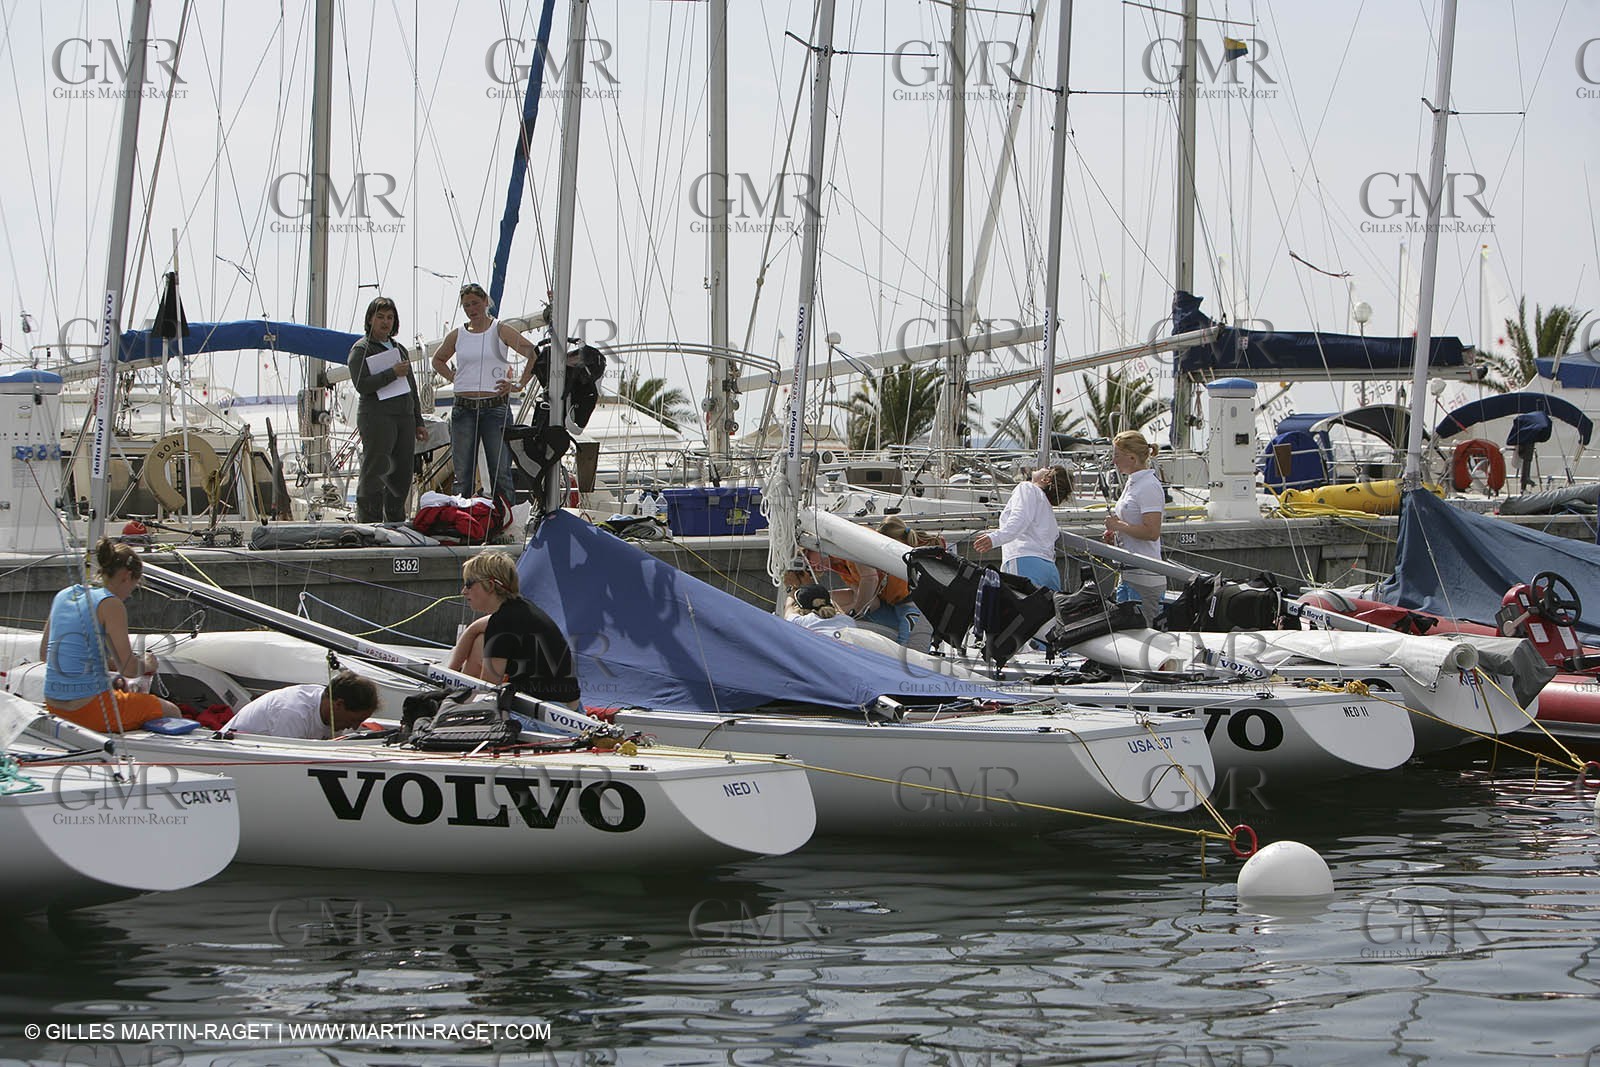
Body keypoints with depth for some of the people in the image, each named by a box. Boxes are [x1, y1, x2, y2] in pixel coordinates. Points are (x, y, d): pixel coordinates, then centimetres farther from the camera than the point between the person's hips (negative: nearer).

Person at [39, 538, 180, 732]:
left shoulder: (63, 595, 10)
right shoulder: (110, 604, -12)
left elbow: (44, 653, 17)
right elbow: (128, 666, -16)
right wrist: (147, 665, 8)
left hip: (54, 705, 8)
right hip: (88, 708, -8)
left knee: (125, 691, 37)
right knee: (171, 712, 14)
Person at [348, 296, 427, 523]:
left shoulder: (399, 349, 22)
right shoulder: (361, 349, 0)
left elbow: (412, 389, 25)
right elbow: (361, 384, -14)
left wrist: (418, 423, 21)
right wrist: (393, 373, -17)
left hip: (404, 417, 7)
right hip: (377, 417, -7)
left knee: (401, 477, 6)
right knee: (374, 474, -9)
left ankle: (395, 523, 14)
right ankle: (368, 525, -8)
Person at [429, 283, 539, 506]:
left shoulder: (501, 331, 1)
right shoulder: (457, 335, 11)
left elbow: (534, 354, -5)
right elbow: (438, 360, 29)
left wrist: (520, 385, -10)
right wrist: (452, 377, 12)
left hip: (495, 407, -3)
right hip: (463, 410, 3)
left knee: (500, 473, -5)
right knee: (463, 475, 4)